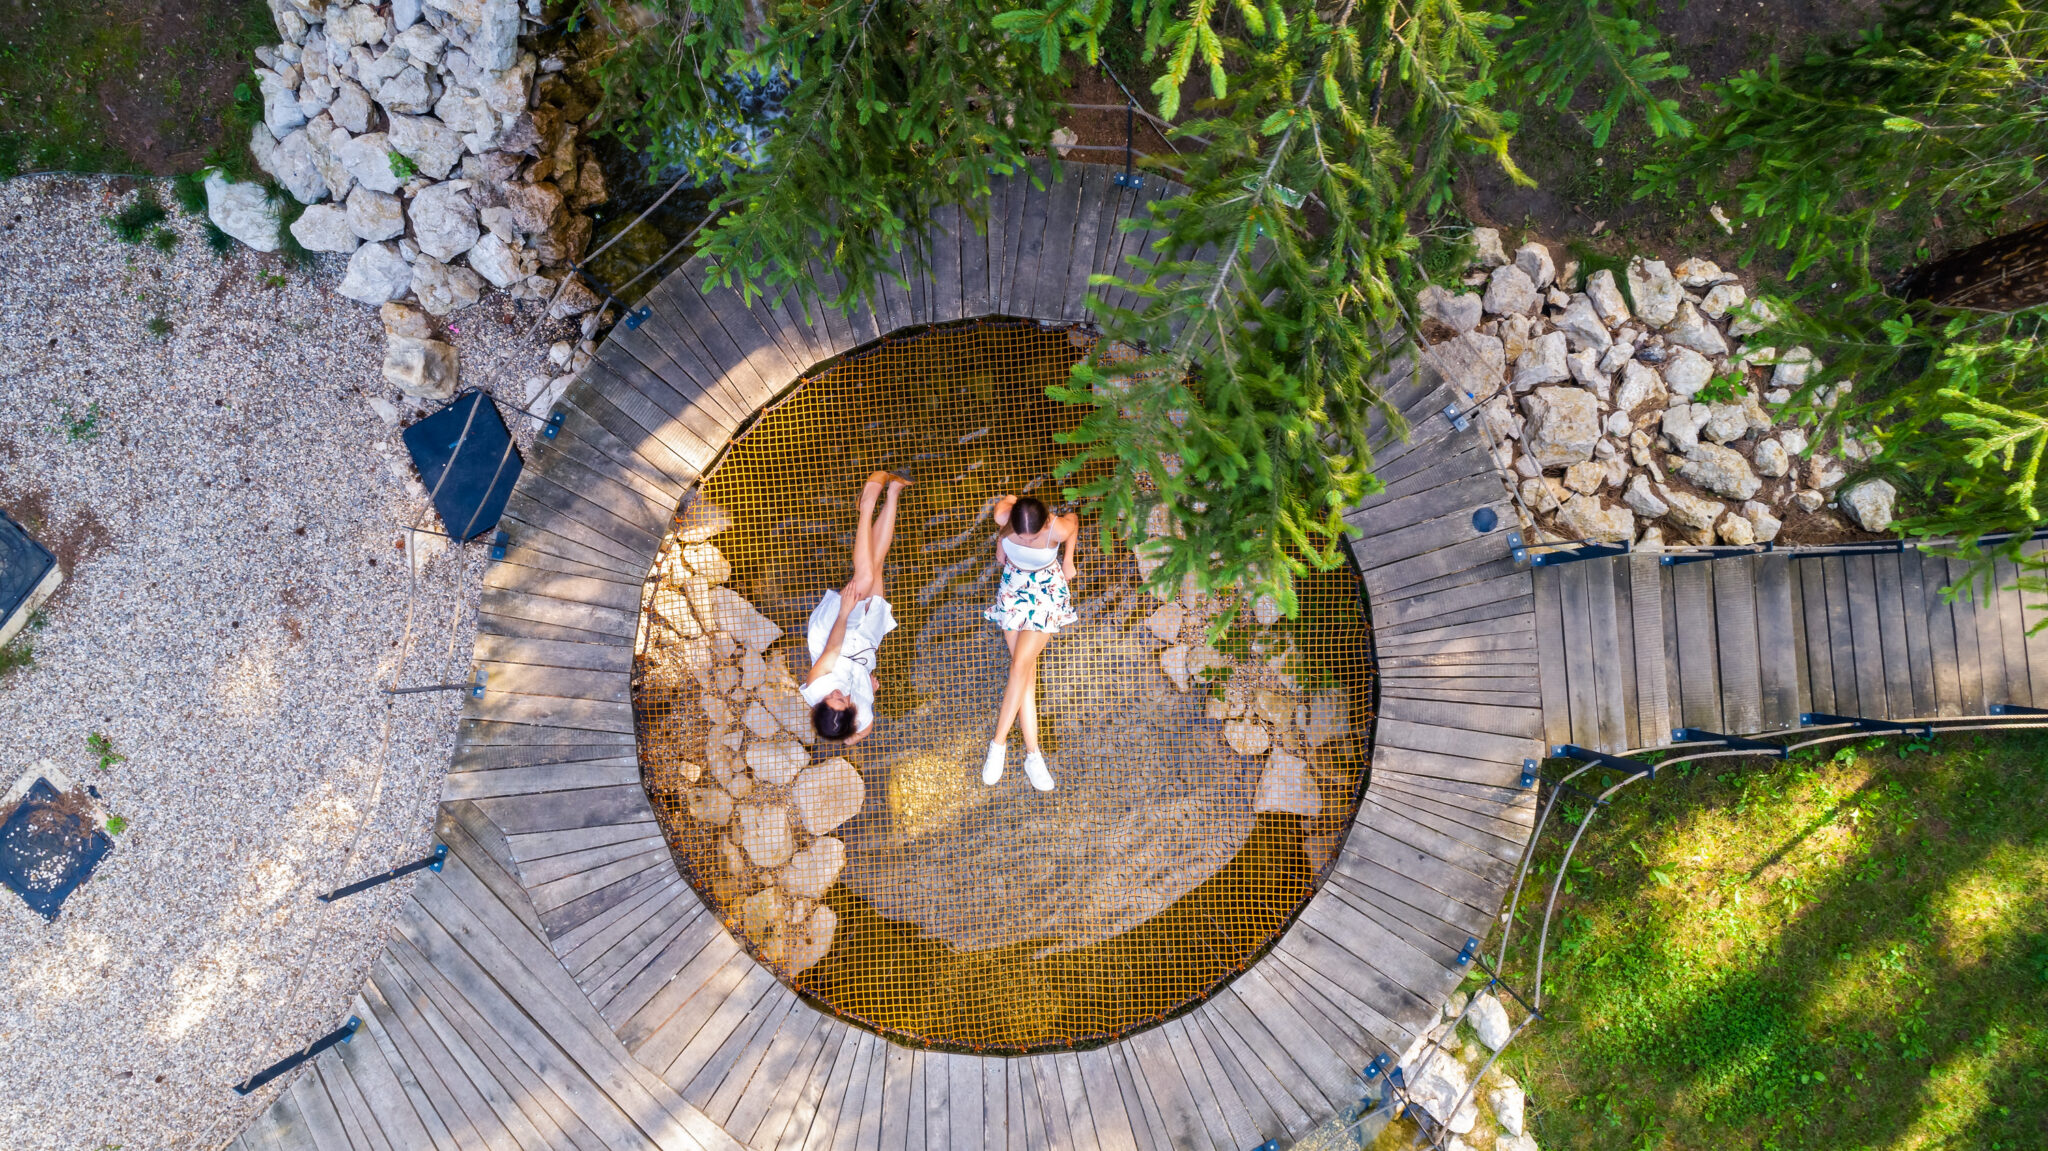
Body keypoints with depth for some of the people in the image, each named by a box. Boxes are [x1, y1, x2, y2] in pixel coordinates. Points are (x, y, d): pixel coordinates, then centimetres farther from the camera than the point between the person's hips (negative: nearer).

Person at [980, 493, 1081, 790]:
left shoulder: (1059, 529, -31)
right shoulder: (1003, 515, -26)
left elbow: (1074, 519, -6)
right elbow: (1008, 499, -1)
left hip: (1048, 592, -3)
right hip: (1013, 590, 3)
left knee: (1020, 665, -15)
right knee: (1026, 670, -3)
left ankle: (999, 742, -1)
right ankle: (1032, 753, -2)